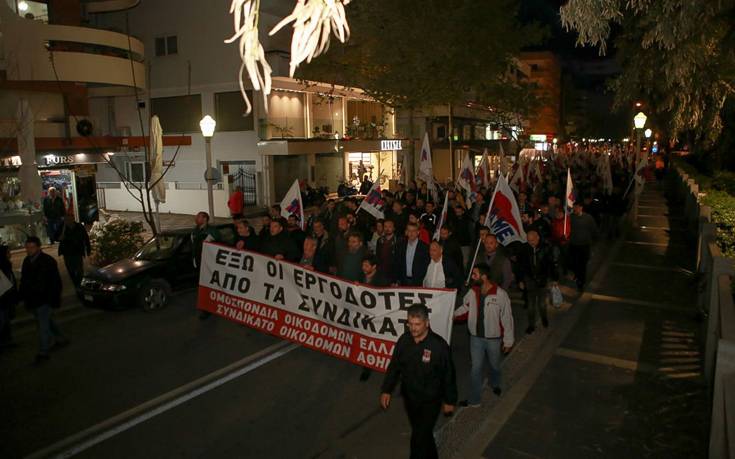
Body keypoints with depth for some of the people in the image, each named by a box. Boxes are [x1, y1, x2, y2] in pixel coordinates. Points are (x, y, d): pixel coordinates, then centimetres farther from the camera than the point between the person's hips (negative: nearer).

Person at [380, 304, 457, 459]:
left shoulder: (439, 345, -23)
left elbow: (448, 375, -12)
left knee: (419, 439, -3)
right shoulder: (404, 340, -10)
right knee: (424, 434, 25)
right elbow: (394, 366, 2)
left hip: (430, 401, -5)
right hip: (409, 399, 5)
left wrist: (450, 400, -4)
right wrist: (386, 390, -3)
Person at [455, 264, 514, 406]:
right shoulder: (472, 293, -8)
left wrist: (508, 341, -11)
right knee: (475, 368, 8)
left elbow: (507, 318, -15)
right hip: (476, 337, 2)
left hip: (494, 339, -2)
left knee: (494, 366, 23)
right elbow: (465, 309, 7)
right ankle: (474, 400, 21)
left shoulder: (500, 294, -21)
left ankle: (495, 384, 54)